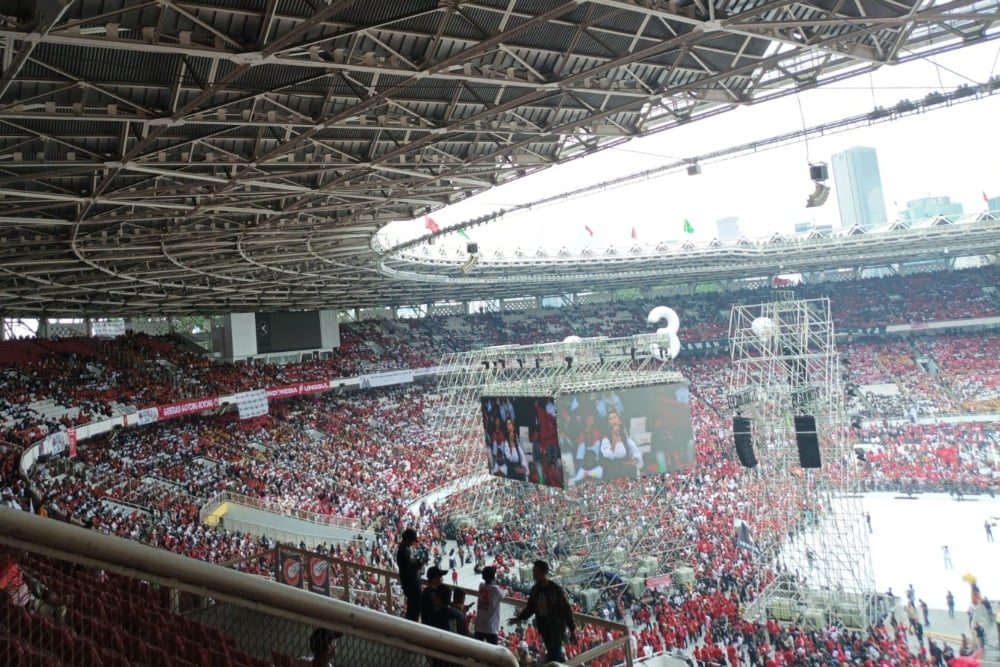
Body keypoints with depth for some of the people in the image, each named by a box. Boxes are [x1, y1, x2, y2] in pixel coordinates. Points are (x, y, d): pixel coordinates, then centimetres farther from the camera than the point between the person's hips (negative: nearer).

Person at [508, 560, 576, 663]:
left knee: (555, 653, -6)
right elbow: (530, 608, 13)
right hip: (543, 626, 6)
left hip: (556, 626, -6)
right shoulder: (535, 589, 2)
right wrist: (519, 617, 1)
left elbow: (566, 610, -12)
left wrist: (572, 630, -11)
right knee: (551, 652, 14)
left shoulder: (556, 589, -15)